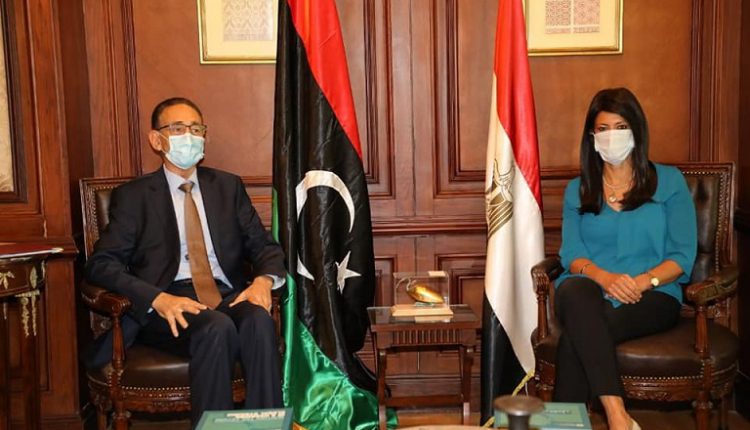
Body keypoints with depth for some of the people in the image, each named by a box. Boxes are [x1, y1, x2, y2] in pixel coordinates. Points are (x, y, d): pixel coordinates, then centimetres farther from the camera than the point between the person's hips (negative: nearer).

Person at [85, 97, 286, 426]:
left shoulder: (228, 186, 19)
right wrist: (158, 299, -19)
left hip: (229, 297, 3)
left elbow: (264, 246, 15)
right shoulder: (133, 196, 8)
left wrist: (264, 280, -11)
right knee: (217, 327, -35)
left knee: (259, 319, -32)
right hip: (168, 308, -2)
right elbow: (101, 264, -2)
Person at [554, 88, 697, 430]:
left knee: (576, 335, -35)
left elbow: (683, 255, 4)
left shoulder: (669, 181, 12)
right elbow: (571, 254, 6)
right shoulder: (577, 190, 19)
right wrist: (604, 277, -18)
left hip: (653, 296, -2)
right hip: (590, 291, 2)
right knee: (573, 290, -39)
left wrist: (643, 281, -16)